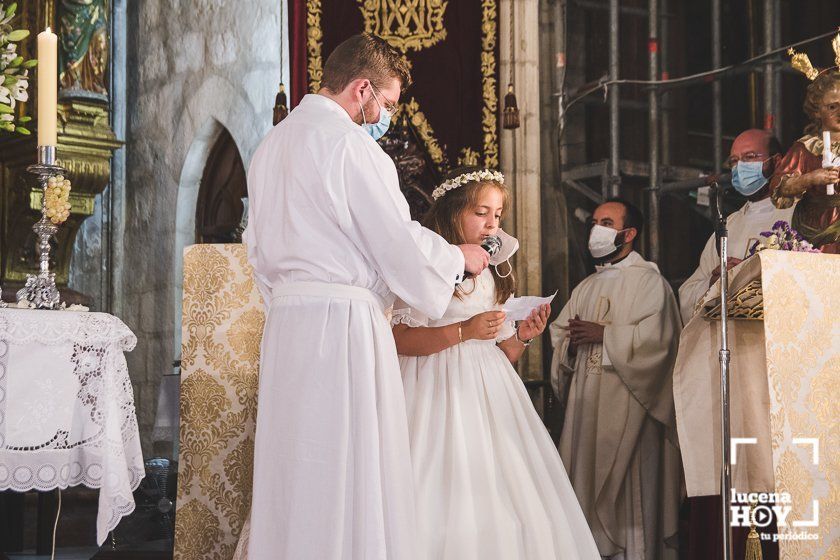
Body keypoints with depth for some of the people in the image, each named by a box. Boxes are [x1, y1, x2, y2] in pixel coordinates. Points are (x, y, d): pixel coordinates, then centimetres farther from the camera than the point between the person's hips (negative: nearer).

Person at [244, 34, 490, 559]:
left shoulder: (271, 145, 16)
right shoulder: (348, 141, -10)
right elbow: (400, 245, -11)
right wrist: (460, 257, 5)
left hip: (285, 319, 9)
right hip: (343, 316, -8)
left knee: (292, 475, 11)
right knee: (352, 483, -5)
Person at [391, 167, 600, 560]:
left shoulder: (496, 273, 19)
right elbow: (400, 339, -15)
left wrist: (523, 336, -1)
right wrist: (464, 331, -20)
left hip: (491, 393, 7)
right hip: (442, 391, -6)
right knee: (451, 505, -11)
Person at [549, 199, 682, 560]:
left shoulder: (648, 280, -1)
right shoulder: (586, 288, 21)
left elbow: (656, 336, -14)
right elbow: (558, 333, 16)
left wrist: (603, 334, -12)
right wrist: (571, 340, -6)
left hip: (628, 399, -6)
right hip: (586, 400, 7)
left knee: (630, 487, -7)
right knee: (589, 481, 4)